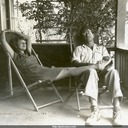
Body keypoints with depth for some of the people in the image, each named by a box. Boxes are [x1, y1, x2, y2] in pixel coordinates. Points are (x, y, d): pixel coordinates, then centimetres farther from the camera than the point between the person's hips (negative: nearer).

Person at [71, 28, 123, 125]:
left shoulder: (101, 48, 30)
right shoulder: (79, 48, 22)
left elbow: (109, 62, 15)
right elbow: (74, 63, 4)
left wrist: (108, 60, -11)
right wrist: (89, 64, -15)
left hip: (102, 72, 2)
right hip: (87, 72, -2)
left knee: (113, 71, -34)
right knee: (91, 71, -40)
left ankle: (117, 111, -42)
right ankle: (95, 111, -47)